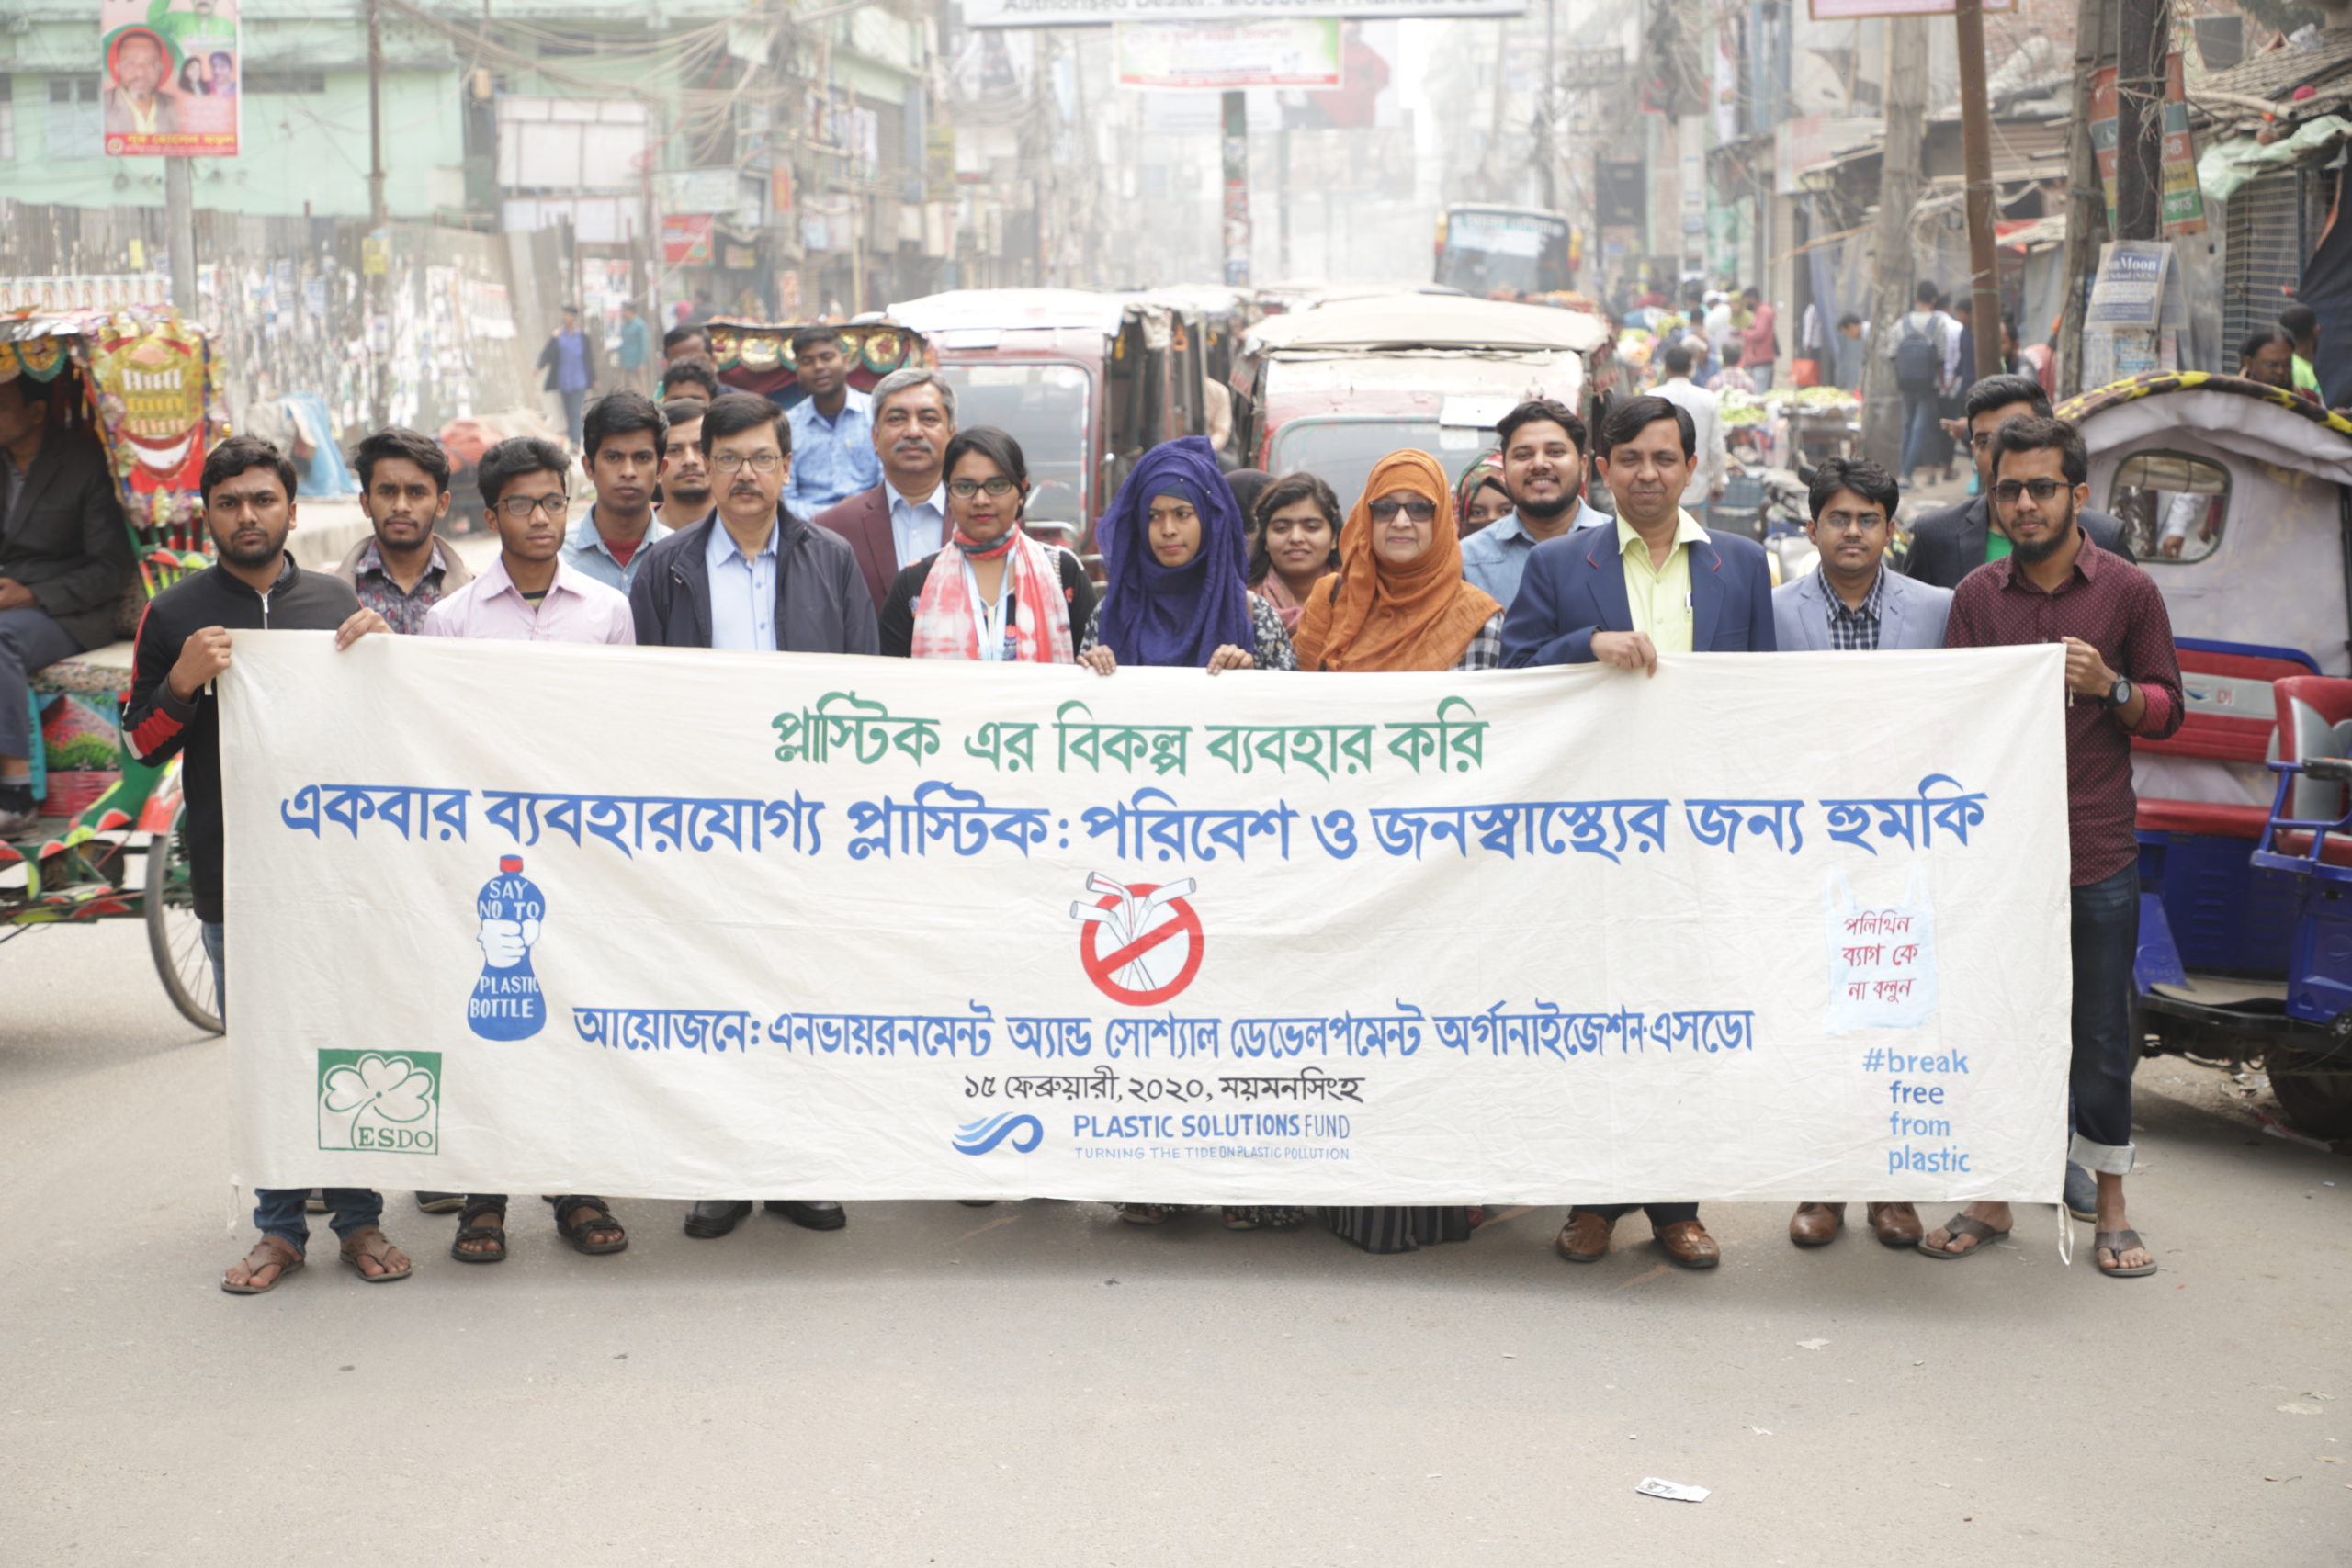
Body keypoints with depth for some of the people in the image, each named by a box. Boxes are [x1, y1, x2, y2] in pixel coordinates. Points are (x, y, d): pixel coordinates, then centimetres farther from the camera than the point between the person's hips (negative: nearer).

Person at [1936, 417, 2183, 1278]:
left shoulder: (2128, 590, 1)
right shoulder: (1976, 595, 6)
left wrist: (2110, 687, -15)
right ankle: (1992, 1199, 19)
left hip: (2097, 857, -2)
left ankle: (2109, 1205, 18)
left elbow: (2168, 711, 4)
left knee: (2102, 1040, 5)